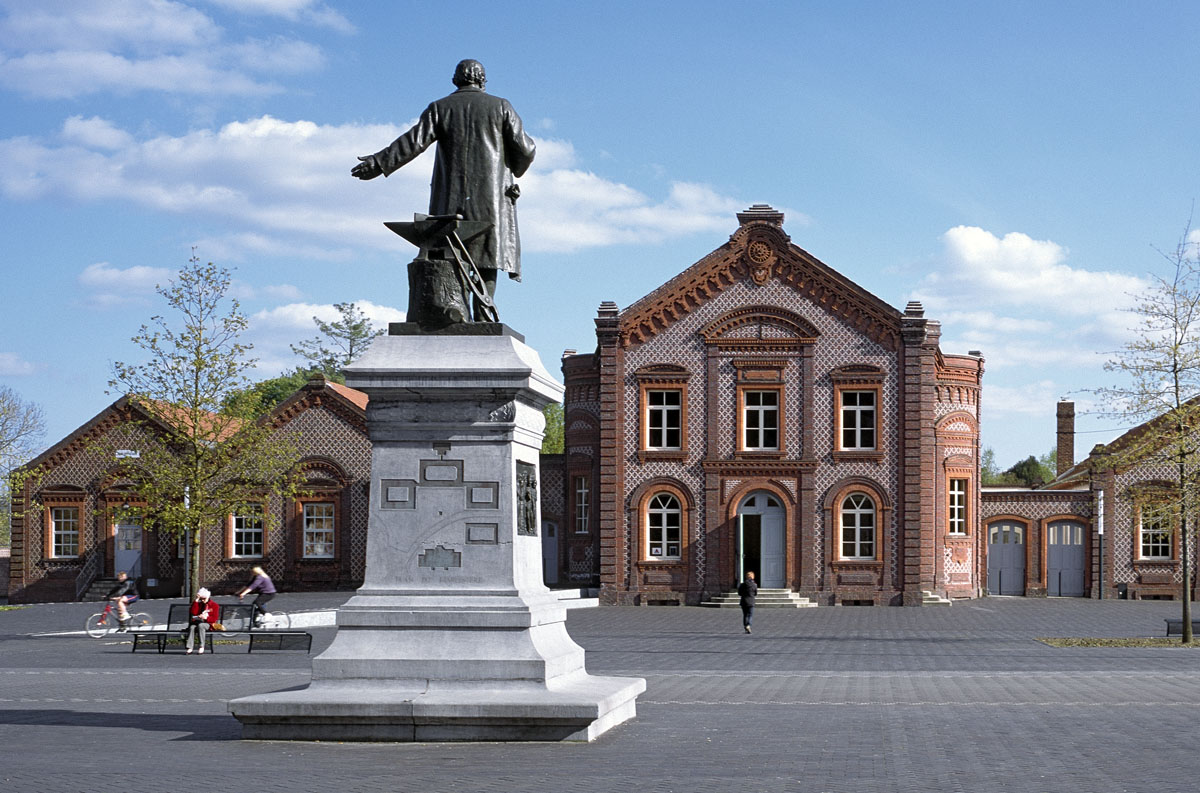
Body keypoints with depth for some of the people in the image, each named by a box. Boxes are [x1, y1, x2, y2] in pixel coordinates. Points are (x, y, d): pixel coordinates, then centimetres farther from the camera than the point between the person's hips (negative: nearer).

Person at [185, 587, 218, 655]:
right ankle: (190, 648, -40)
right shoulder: (199, 604, 20)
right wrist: (196, 601, 0)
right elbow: (193, 612, 2)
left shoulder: (214, 606, 8)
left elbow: (214, 619, -1)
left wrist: (206, 618, -19)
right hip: (197, 622, 3)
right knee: (192, 627, -32)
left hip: (208, 623, -3)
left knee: (200, 625, -39)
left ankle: (202, 647, -39)